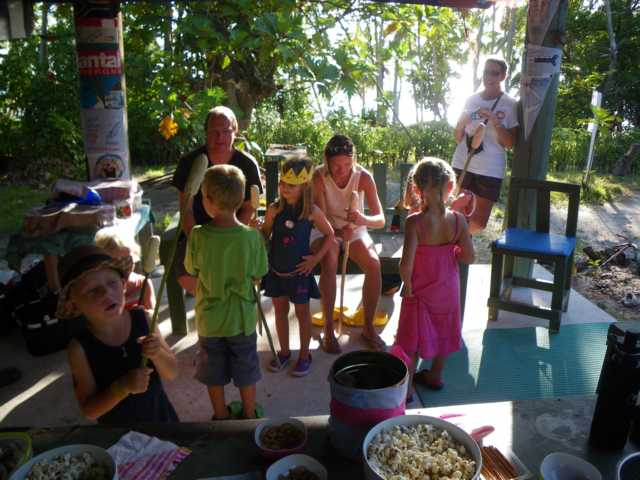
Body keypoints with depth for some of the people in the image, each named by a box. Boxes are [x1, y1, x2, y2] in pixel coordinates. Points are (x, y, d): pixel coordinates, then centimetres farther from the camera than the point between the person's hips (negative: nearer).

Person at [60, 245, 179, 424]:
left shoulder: (143, 319, -16)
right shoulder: (80, 348, -20)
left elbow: (172, 373, -8)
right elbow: (89, 410, -14)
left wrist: (157, 353, -27)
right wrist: (123, 387, -30)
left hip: (161, 415, 2)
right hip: (117, 423, -2)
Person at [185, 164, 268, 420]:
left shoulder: (198, 236, -19)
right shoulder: (252, 236, -18)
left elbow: (192, 270, -3)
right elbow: (257, 275, -7)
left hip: (209, 320, 0)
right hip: (242, 318, 0)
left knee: (214, 374, 21)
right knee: (246, 372, 20)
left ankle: (221, 418, 38)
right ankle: (249, 416, 37)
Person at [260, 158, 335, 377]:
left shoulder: (311, 211, -14)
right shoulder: (274, 210, -10)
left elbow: (330, 235, -3)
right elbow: (264, 236, 1)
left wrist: (315, 258, -8)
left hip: (299, 271, -2)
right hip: (276, 270, 2)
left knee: (302, 313, 13)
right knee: (280, 311, 17)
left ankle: (304, 355, 31)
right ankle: (284, 352, 36)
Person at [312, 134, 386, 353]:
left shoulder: (364, 177, -18)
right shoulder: (319, 177, -21)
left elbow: (381, 220, -20)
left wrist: (363, 219, -43)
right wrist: (338, 232, -43)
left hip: (355, 229, 2)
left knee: (374, 263, -25)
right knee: (330, 261, -33)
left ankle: (368, 326, -6)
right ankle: (328, 328, -20)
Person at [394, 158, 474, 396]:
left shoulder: (415, 222, -24)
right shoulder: (458, 219, -13)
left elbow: (406, 263, -28)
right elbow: (468, 257, -9)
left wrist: (407, 283, -11)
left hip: (421, 289, -4)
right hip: (448, 287, 4)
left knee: (413, 336, 12)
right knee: (442, 331, 24)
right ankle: (435, 376, 42)